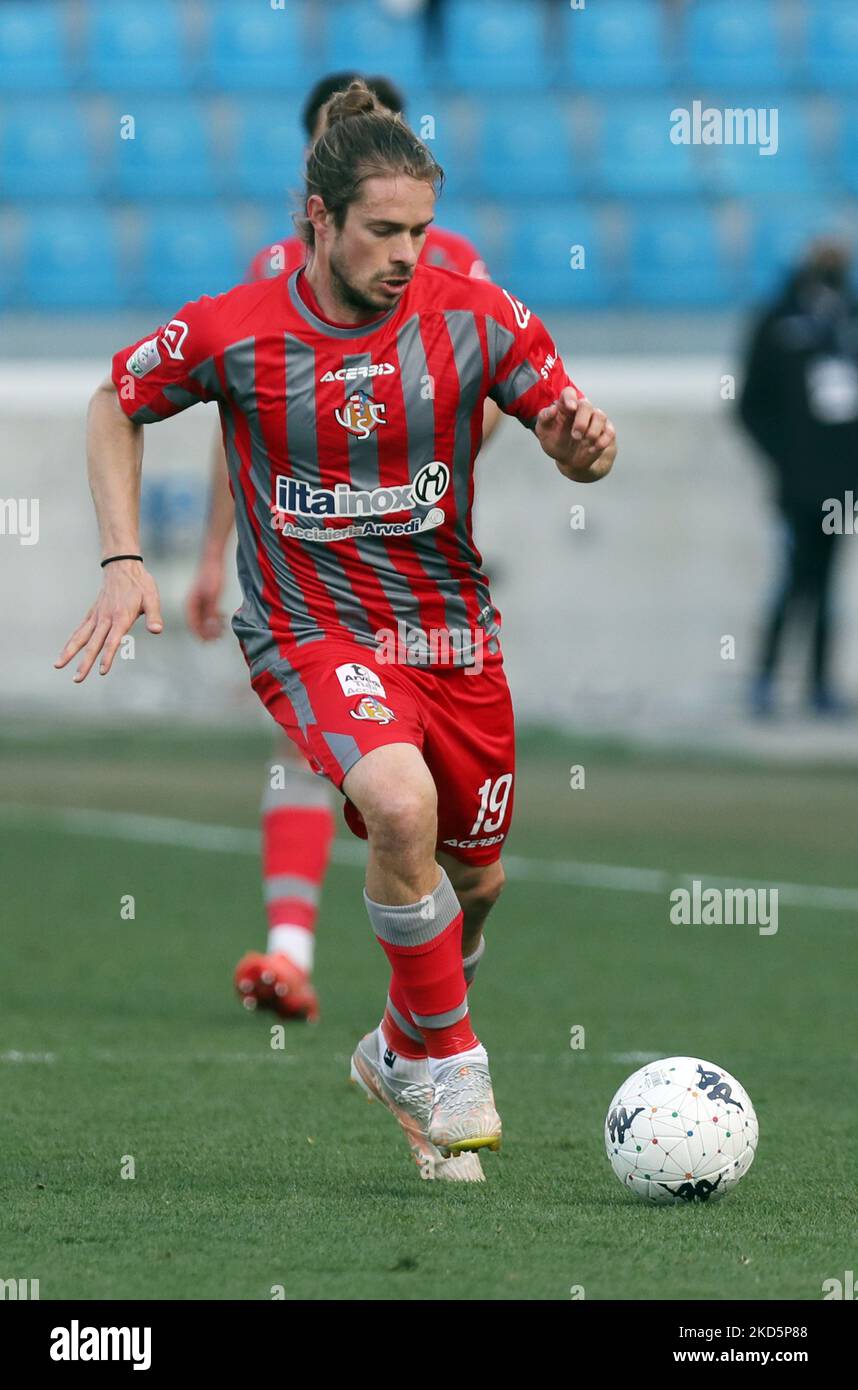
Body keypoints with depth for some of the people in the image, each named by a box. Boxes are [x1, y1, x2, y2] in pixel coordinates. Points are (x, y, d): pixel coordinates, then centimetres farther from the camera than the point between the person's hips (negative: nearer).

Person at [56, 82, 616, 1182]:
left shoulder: (474, 317, -8)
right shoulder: (232, 332, -13)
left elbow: (577, 453, -2)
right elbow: (116, 404, 5)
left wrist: (584, 441, -27)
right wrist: (123, 561, -4)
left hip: (452, 630, 4)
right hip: (310, 631, -4)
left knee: (473, 881, 14)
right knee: (400, 804, -32)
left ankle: (402, 1054, 44)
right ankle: (452, 1066, -13)